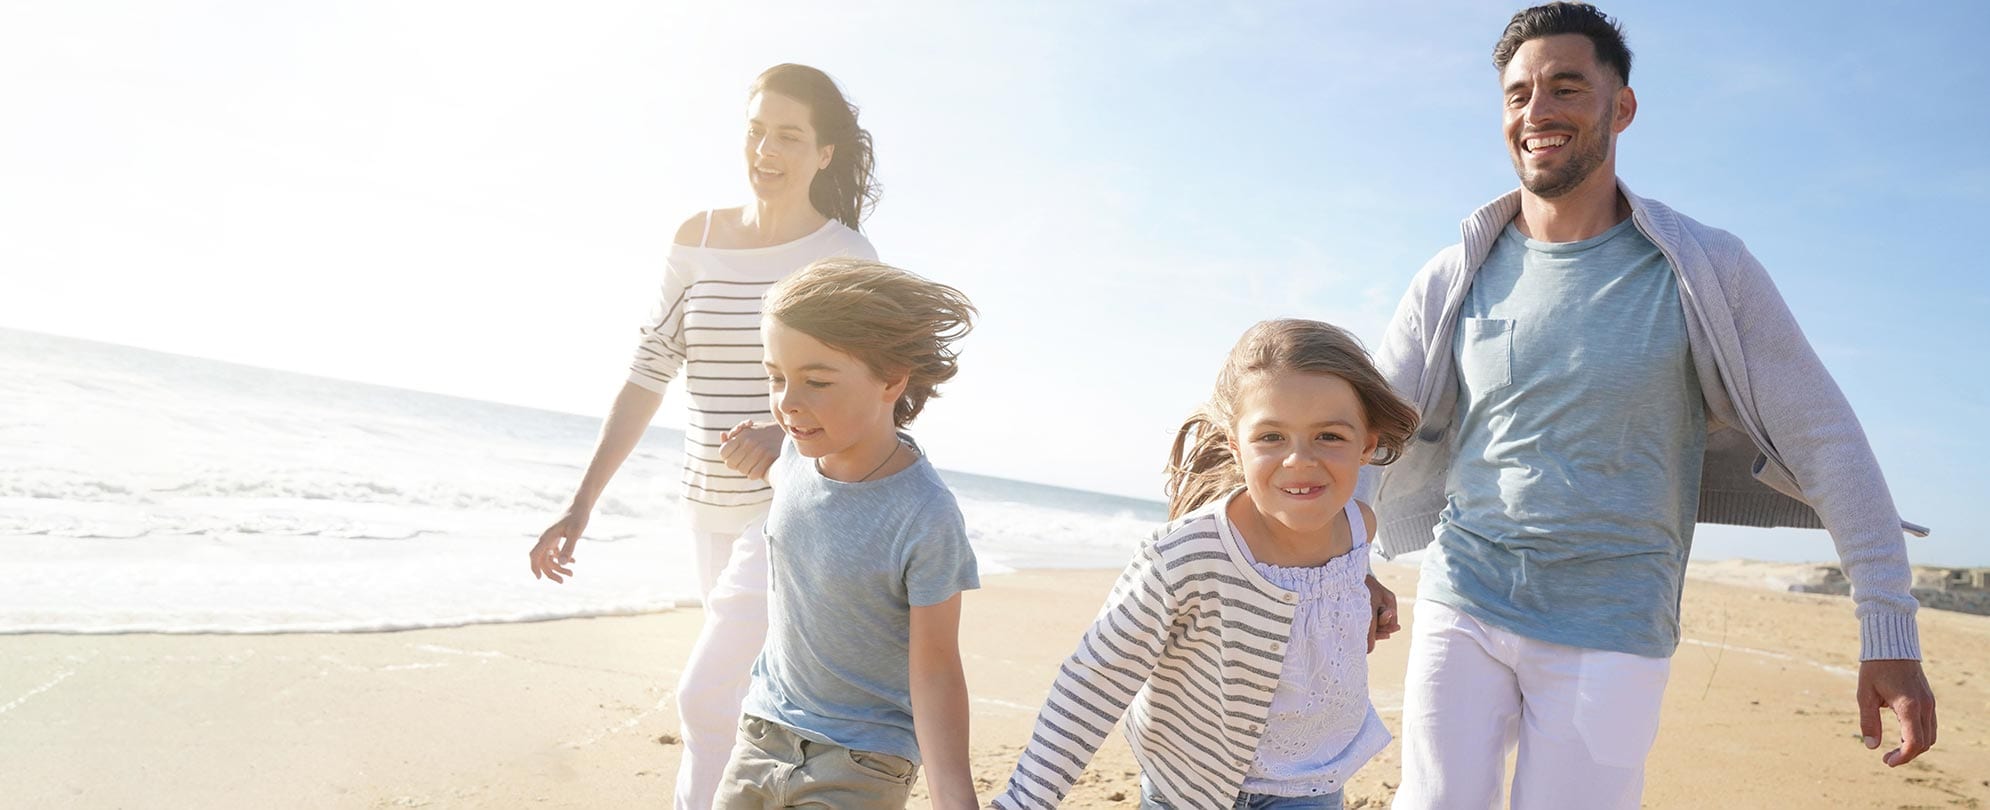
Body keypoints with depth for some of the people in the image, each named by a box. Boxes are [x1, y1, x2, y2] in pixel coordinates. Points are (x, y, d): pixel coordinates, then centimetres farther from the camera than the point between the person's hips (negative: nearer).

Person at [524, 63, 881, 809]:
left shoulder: (846, 256, -8)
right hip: (711, 508, 5)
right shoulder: (698, 239, 3)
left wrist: (789, 438, -28)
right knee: (758, 700, 18)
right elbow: (649, 374, 4)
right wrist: (581, 506, 1)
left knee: (706, 695, -12)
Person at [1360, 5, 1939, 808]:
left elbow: (1823, 438, -2)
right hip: (1460, 605, 2)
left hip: (1612, 635, -1)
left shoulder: (1706, 270, -5)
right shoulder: (1452, 282, 0)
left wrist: (1891, 633, -4)